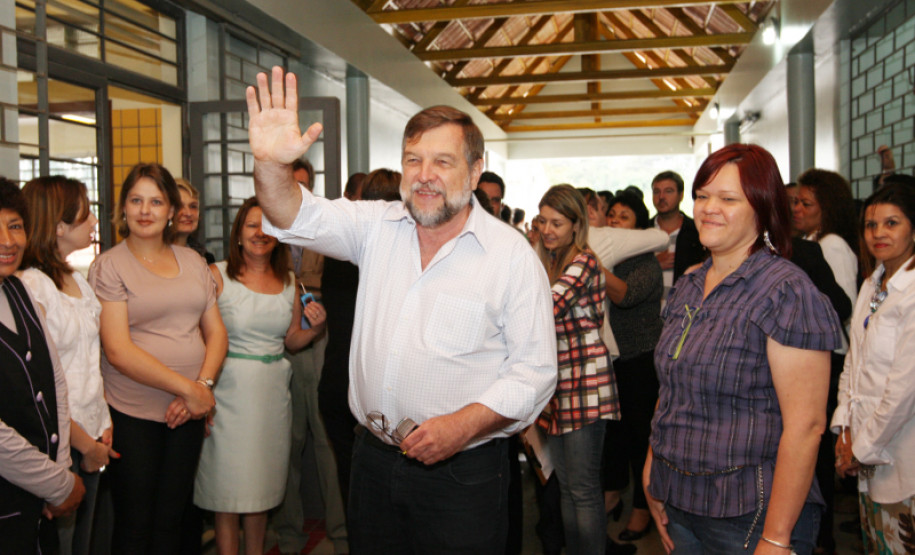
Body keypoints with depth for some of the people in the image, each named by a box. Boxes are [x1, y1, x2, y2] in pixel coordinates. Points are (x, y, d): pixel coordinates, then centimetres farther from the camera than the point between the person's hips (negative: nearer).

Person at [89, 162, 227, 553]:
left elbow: (216, 331, 10)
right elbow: (118, 350, -14)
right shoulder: (108, 266, -5)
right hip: (132, 417, -4)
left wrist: (205, 383, -8)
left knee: (171, 519, 13)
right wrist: (188, 389, -15)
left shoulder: (192, 261, 10)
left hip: (188, 414, 4)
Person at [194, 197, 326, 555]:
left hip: (273, 390, 4)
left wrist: (315, 328, -4)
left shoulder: (288, 280, 10)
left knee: (260, 486, 13)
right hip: (230, 389, -4)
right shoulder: (217, 275, -4)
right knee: (227, 488, 1)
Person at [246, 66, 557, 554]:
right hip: (373, 458, 4)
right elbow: (300, 219, -9)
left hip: (461, 471, -3)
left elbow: (534, 371, -9)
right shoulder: (377, 226, 3)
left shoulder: (511, 254, -8)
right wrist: (271, 164, -29)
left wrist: (464, 424, -21)